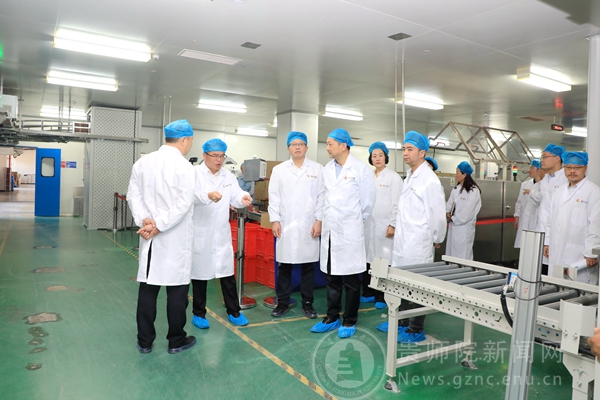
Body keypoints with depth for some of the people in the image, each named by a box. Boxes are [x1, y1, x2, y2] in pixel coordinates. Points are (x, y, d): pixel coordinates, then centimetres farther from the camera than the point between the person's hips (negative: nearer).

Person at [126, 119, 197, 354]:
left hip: (150, 237, 5)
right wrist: (159, 226, -15)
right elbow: (183, 204, -20)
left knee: (147, 288, 12)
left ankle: (145, 341, 21)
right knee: (177, 289, 6)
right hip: (176, 238, -5)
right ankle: (176, 341, 18)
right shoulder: (184, 165, -12)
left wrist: (145, 220, -8)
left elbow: (133, 195, 2)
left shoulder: (142, 162, 6)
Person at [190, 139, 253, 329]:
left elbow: (235, 197, 0)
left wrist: (243, 198, -23)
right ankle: (199, 314, 23)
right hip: (200, 233, -4)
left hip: (222, 233, 4)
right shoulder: (195, 173, -6)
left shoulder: (228, 175, 9)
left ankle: (234, 312, 21)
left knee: (227, 272, 7)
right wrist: (208, 196, -43)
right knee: (200, 272, 7)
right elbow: (192, 196, -23)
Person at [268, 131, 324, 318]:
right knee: (284, 265, 6)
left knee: (308, 265, 6)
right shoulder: (279, 169, 8)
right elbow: (274, 197, 5)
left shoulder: (318, 169, 5)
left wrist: (319, 220, -5)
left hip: (309, 226, 0)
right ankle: (283, 302, 19)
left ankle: (307, 303, 19)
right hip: (286, 225, 1)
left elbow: (322, 196, 1)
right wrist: (275, 220, -2)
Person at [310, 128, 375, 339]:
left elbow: (367, 200, -4)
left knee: (351, 279, 6)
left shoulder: (361, 169, -8)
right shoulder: (327, 169, 8)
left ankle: (350, 321, 18)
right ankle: (332, 318, 25)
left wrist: (355, 221, 5)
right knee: (332, 277, 13)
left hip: (350, 231, -5)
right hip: (330, 230, 6)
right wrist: (325, 220, 10)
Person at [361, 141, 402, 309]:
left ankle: (383, 296, 8)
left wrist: (392, 224, -12)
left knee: (383, 261, -3)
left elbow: (396, 203, -7)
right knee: (368, 259, 7)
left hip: (384, 225, -5)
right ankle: (368, 293, 20)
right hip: (368, 224, 5)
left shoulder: (394, 177, -2)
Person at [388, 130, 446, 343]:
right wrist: (396, 227, 13)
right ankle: (401, 321, 32)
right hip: (402, 241, 8)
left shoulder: (430, 180, -16)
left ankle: (417, 329, 18)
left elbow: (438, 213, -14)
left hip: (418, 244, -8)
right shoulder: (409, 176, 12)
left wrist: (436, 239, -4)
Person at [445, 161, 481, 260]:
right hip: (453, 227, 7)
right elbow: (449, 203, 10)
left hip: (464, 227, -7)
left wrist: (453, 218, -8)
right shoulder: (456, 189, 9)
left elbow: (467, 212, -17)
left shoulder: (473, 191, -14)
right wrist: (447, 213, -9)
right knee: (451, 253, 13)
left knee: (463, 256, 0)